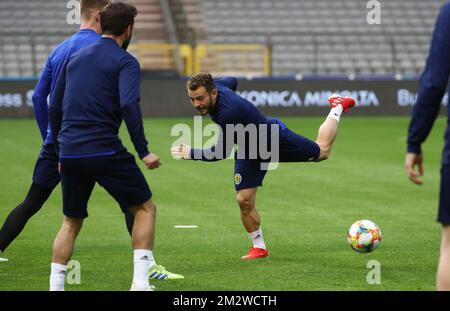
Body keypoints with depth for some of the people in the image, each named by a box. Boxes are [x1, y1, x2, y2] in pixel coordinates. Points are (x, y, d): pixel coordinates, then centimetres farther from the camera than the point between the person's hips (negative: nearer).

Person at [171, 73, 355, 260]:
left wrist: (191, 153, -41)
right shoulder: (216, 86, -22)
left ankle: (337, 107, 44)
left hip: (275, 138, -6)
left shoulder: (229, 112, -45)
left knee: (322, 151, 21)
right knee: (244, 201, -5)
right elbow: (231, 81, 4)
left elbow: (221, 152, -38)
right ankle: (259, 247, 13)